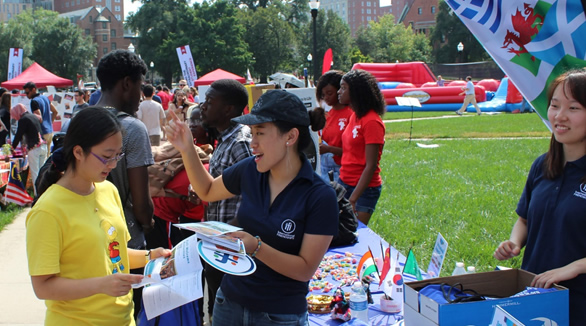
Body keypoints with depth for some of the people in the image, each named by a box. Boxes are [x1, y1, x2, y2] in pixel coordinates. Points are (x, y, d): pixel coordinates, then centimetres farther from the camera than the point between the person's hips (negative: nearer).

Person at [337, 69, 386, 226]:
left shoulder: (371, 122, -16)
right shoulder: (354, 116, 9)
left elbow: (371, 166, -19)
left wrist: (352, 200, -22)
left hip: (364, 189, -8)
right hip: (344, 183, 8)